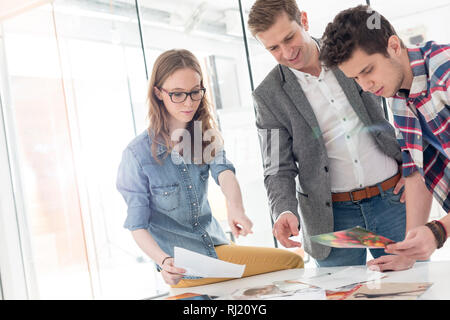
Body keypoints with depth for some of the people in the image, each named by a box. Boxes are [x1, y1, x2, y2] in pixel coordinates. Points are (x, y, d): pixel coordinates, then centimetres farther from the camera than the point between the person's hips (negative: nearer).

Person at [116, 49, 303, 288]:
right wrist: (164, 262, -31)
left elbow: (224, 171, -17)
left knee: (293, 261, -11)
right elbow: (137, 226, -12)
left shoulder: (207, 137, 3)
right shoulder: (137, 153, -13)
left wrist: (235, 206, -40)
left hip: (216, 247, 6)